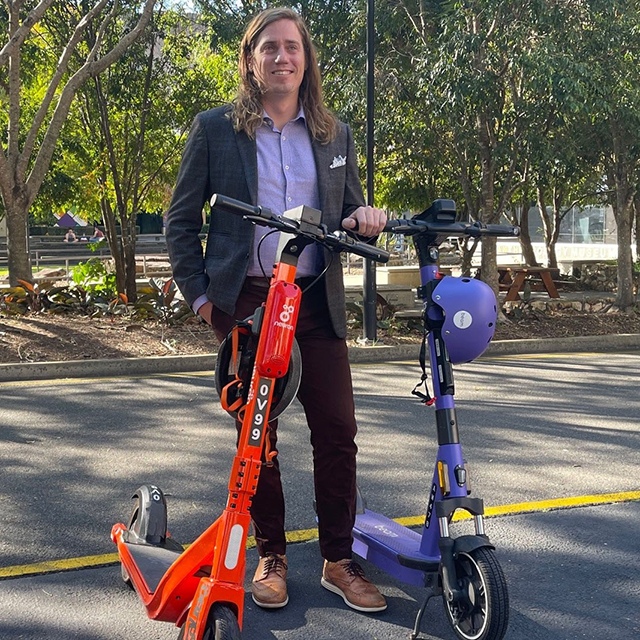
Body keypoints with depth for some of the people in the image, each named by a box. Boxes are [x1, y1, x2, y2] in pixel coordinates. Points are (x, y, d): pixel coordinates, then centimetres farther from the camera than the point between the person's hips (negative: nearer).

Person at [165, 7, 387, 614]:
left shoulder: (334, 134, 12)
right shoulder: (215, 128, 4)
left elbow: (348, 211, 19)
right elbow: (181, 219, 6)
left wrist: (365, 216, -6)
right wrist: (198, 292, -2)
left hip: (317, 301, 2)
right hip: (245, 302, -2)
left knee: (337, 430, -3)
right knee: (257, 435, 5)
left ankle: (338, 560, 12)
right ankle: (270, 556, 20)